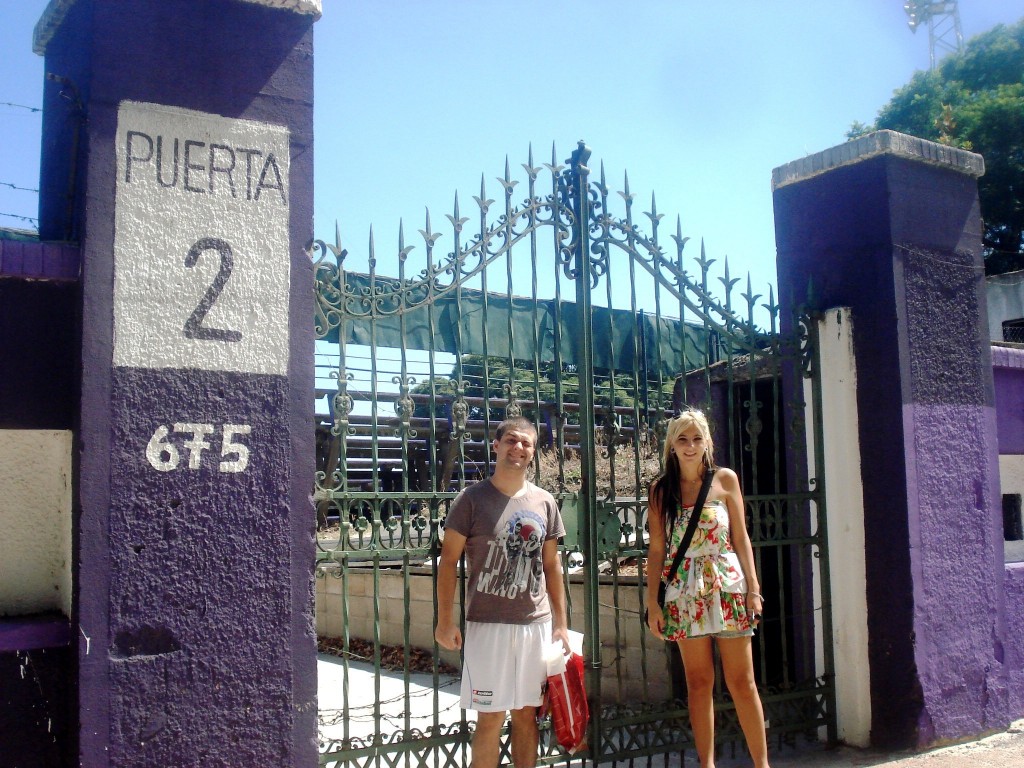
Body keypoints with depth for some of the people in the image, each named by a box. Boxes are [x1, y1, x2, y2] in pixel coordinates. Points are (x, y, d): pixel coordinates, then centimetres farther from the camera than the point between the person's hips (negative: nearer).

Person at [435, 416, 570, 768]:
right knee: (490, 716, 1)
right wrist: (445, 620, -9)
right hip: (488, 624, -3)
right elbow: (449, 560, -3)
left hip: (537, 624, 4)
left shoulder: (544, 502, 7)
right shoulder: (472, 498, -4)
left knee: (526, 712, 11)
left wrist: (561, 623, 9)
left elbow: (551, 565, 12)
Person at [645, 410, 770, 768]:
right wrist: (652, 601, 0)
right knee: (699, 683, 7)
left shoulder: (725, 479, 2)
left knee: (742, 681, 3)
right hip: (686, 592, 1)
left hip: (728, 587, -1)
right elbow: (656, 548, 3)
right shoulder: (660, 489, 3)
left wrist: (753, 588, -2)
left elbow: (741, 538, 3)